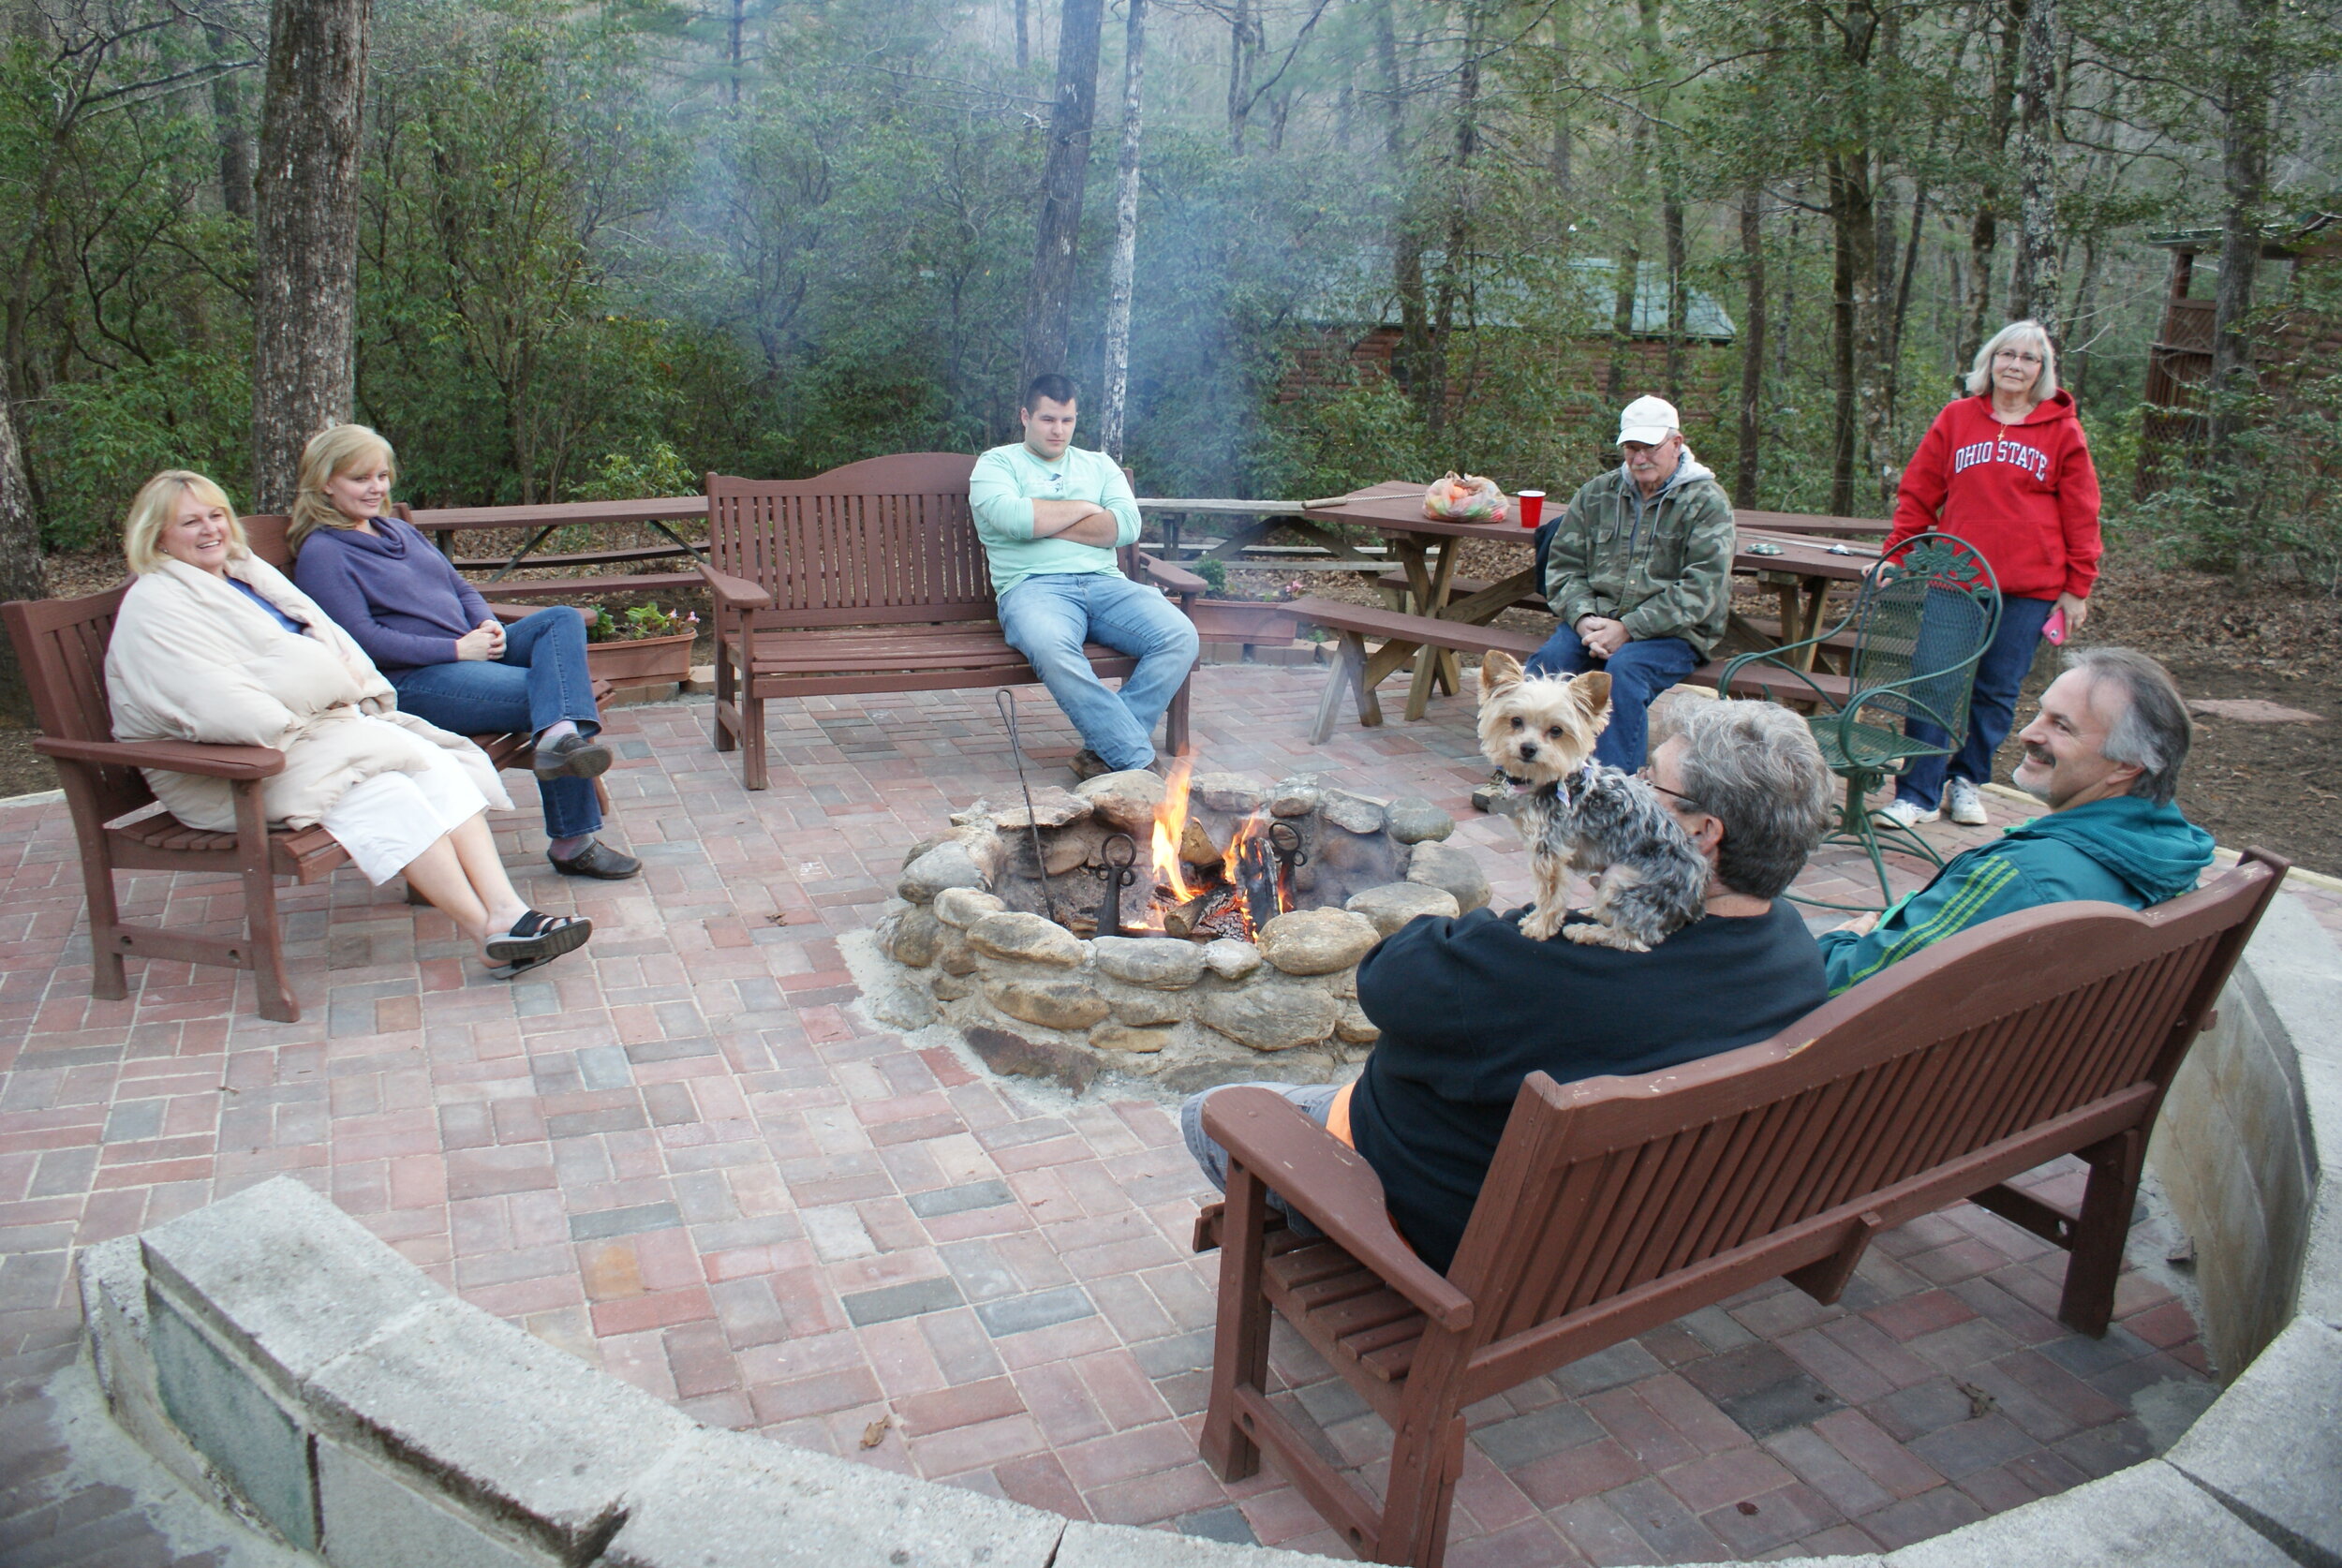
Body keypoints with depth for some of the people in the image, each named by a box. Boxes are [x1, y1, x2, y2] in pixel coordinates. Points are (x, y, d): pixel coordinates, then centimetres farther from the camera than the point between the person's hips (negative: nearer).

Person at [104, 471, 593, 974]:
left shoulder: (251, 572, 21)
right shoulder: (151, 607, -5)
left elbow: (334, 641, 20)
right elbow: (215, 707, -19)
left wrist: (351, 678, -4)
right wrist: (335, 679, -14)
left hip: (331, 720, 8)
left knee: (437, 765, -19)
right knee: (380, 793, -30)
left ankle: (506, 910, -33)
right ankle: (489, 931, -32)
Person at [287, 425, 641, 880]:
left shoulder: (399, 531, 24)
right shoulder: (321, 553, -3)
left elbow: (462, 589, 23)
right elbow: (365, 641, -14)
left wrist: (489, 627, -1)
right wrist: (458, 649, -18)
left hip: (468, 652, 8)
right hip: (410, 683, -8)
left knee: (562, 620, -15)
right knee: (540, 691, -24)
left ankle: (561, 735, -43)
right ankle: (572, 842, -25)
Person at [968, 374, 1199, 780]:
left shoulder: (1099, 465, 25)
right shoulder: (996, 464, 15)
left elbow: (1126, 526, 5)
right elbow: (1013, 517, -9)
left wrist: (1043, 525, -1)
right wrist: (1084, 508, 4)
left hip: (1105, 583, 4)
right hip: (1033, 586, -3)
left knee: (1180, 637, -24)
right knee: (1051, 647, -40)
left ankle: (1109, 747, -22)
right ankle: (1139, 759, -36)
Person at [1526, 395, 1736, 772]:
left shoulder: (1706, 501, 0)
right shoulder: (1596, 494, 14)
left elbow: (1701, 587, -10)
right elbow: (1563, 564, 10)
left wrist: (1629, 629, -17)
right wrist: (1584, 618, -11)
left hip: (1673, 632, -3)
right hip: (1596, 621, 3)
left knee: (1624, 669, -34)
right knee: (1545, 663, -25)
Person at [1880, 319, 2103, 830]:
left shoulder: (2062, 430, 6)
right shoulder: (1956, 418, 7)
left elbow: (2081, 516, 7)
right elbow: (1917, 495, 9)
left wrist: (2078, 587, 4)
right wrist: (1894, 557, 2)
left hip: (2029, 587, 0)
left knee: (1998, 691, 5)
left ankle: (1969, 779, 23)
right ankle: (1919, 794, 2)